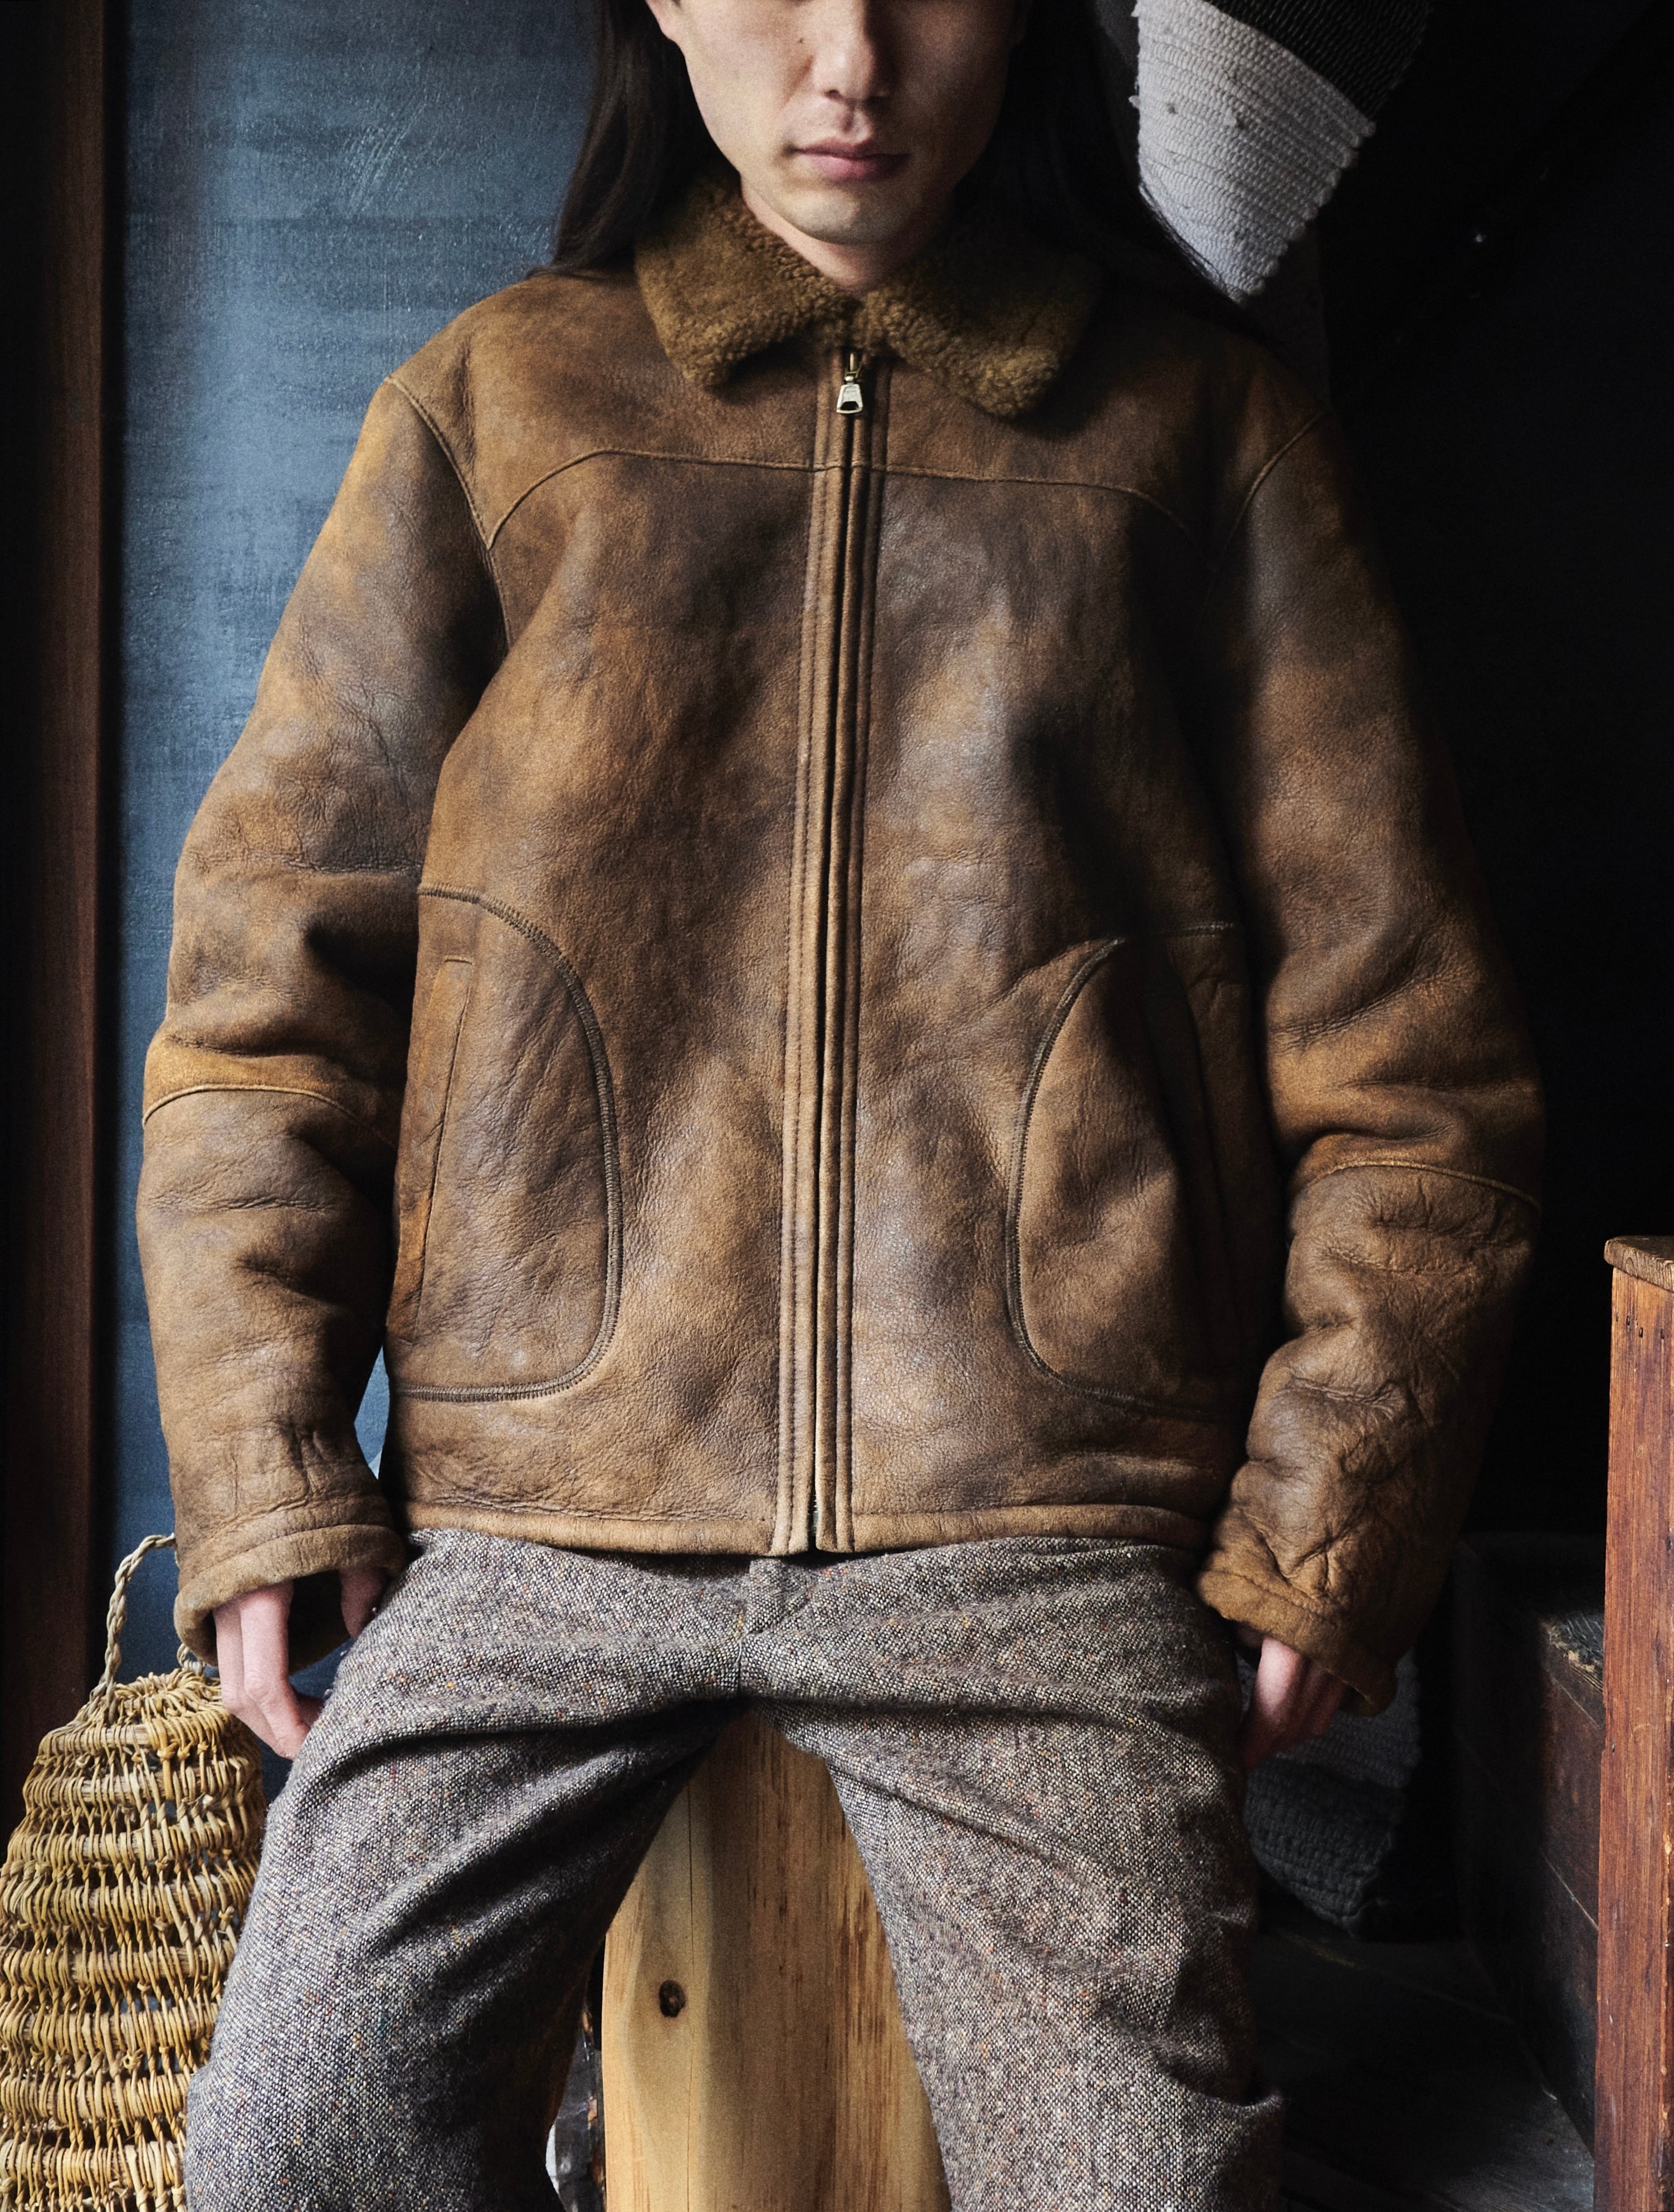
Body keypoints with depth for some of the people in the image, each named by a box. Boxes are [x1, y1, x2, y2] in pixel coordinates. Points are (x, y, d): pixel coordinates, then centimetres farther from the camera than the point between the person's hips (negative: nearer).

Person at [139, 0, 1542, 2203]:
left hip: (1036, 1526, 0)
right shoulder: (499, 407, 11)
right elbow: (273, 962, 8)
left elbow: (1399, 1041, 9)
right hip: (538, 1516, 1)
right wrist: (271, 1489, 1)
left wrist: (1324, 1524, 4)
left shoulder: (1201, 430, 9)